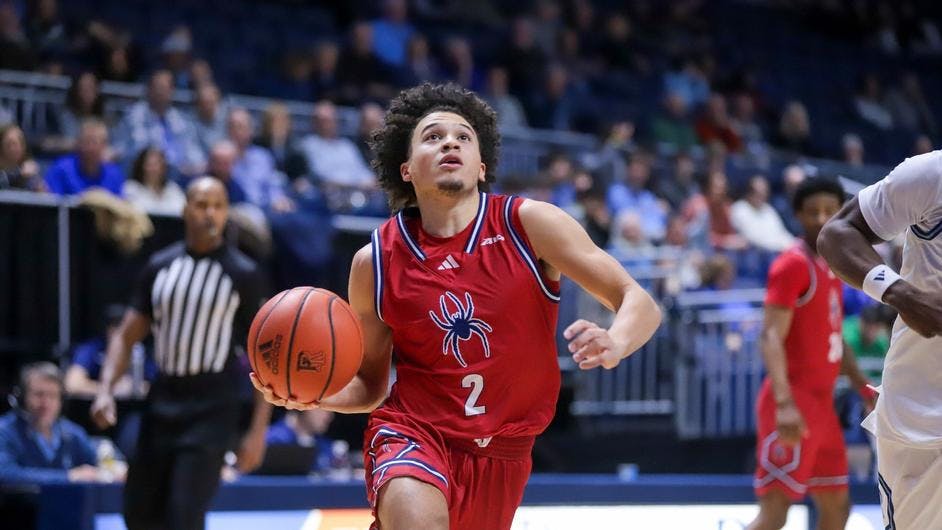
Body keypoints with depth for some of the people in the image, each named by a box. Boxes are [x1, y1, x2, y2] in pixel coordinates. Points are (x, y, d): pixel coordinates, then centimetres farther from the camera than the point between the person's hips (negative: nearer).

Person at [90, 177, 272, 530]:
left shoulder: (243, 275, -5)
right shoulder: (160, 266, 7)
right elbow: (127, 336, 11)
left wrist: (258, 431, -9)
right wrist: (106, 390, -6)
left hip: (211, 411, -5)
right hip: (162, 402, 5)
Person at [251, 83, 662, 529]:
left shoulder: (528, 224, -8)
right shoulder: (375, 262, -4)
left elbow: (639, 303, -9)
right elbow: (369, 385, 8)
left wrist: (613, 345, -32)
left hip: (503, 454, 2)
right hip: (412, 432, -2)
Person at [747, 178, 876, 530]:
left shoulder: (832, 268, 16)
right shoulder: (793, 264, -13)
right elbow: (771, 337, -22)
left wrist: (866, 391, 24)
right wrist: (785, 403, -33)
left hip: (821, 402, 10)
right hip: (795, 403, -10)